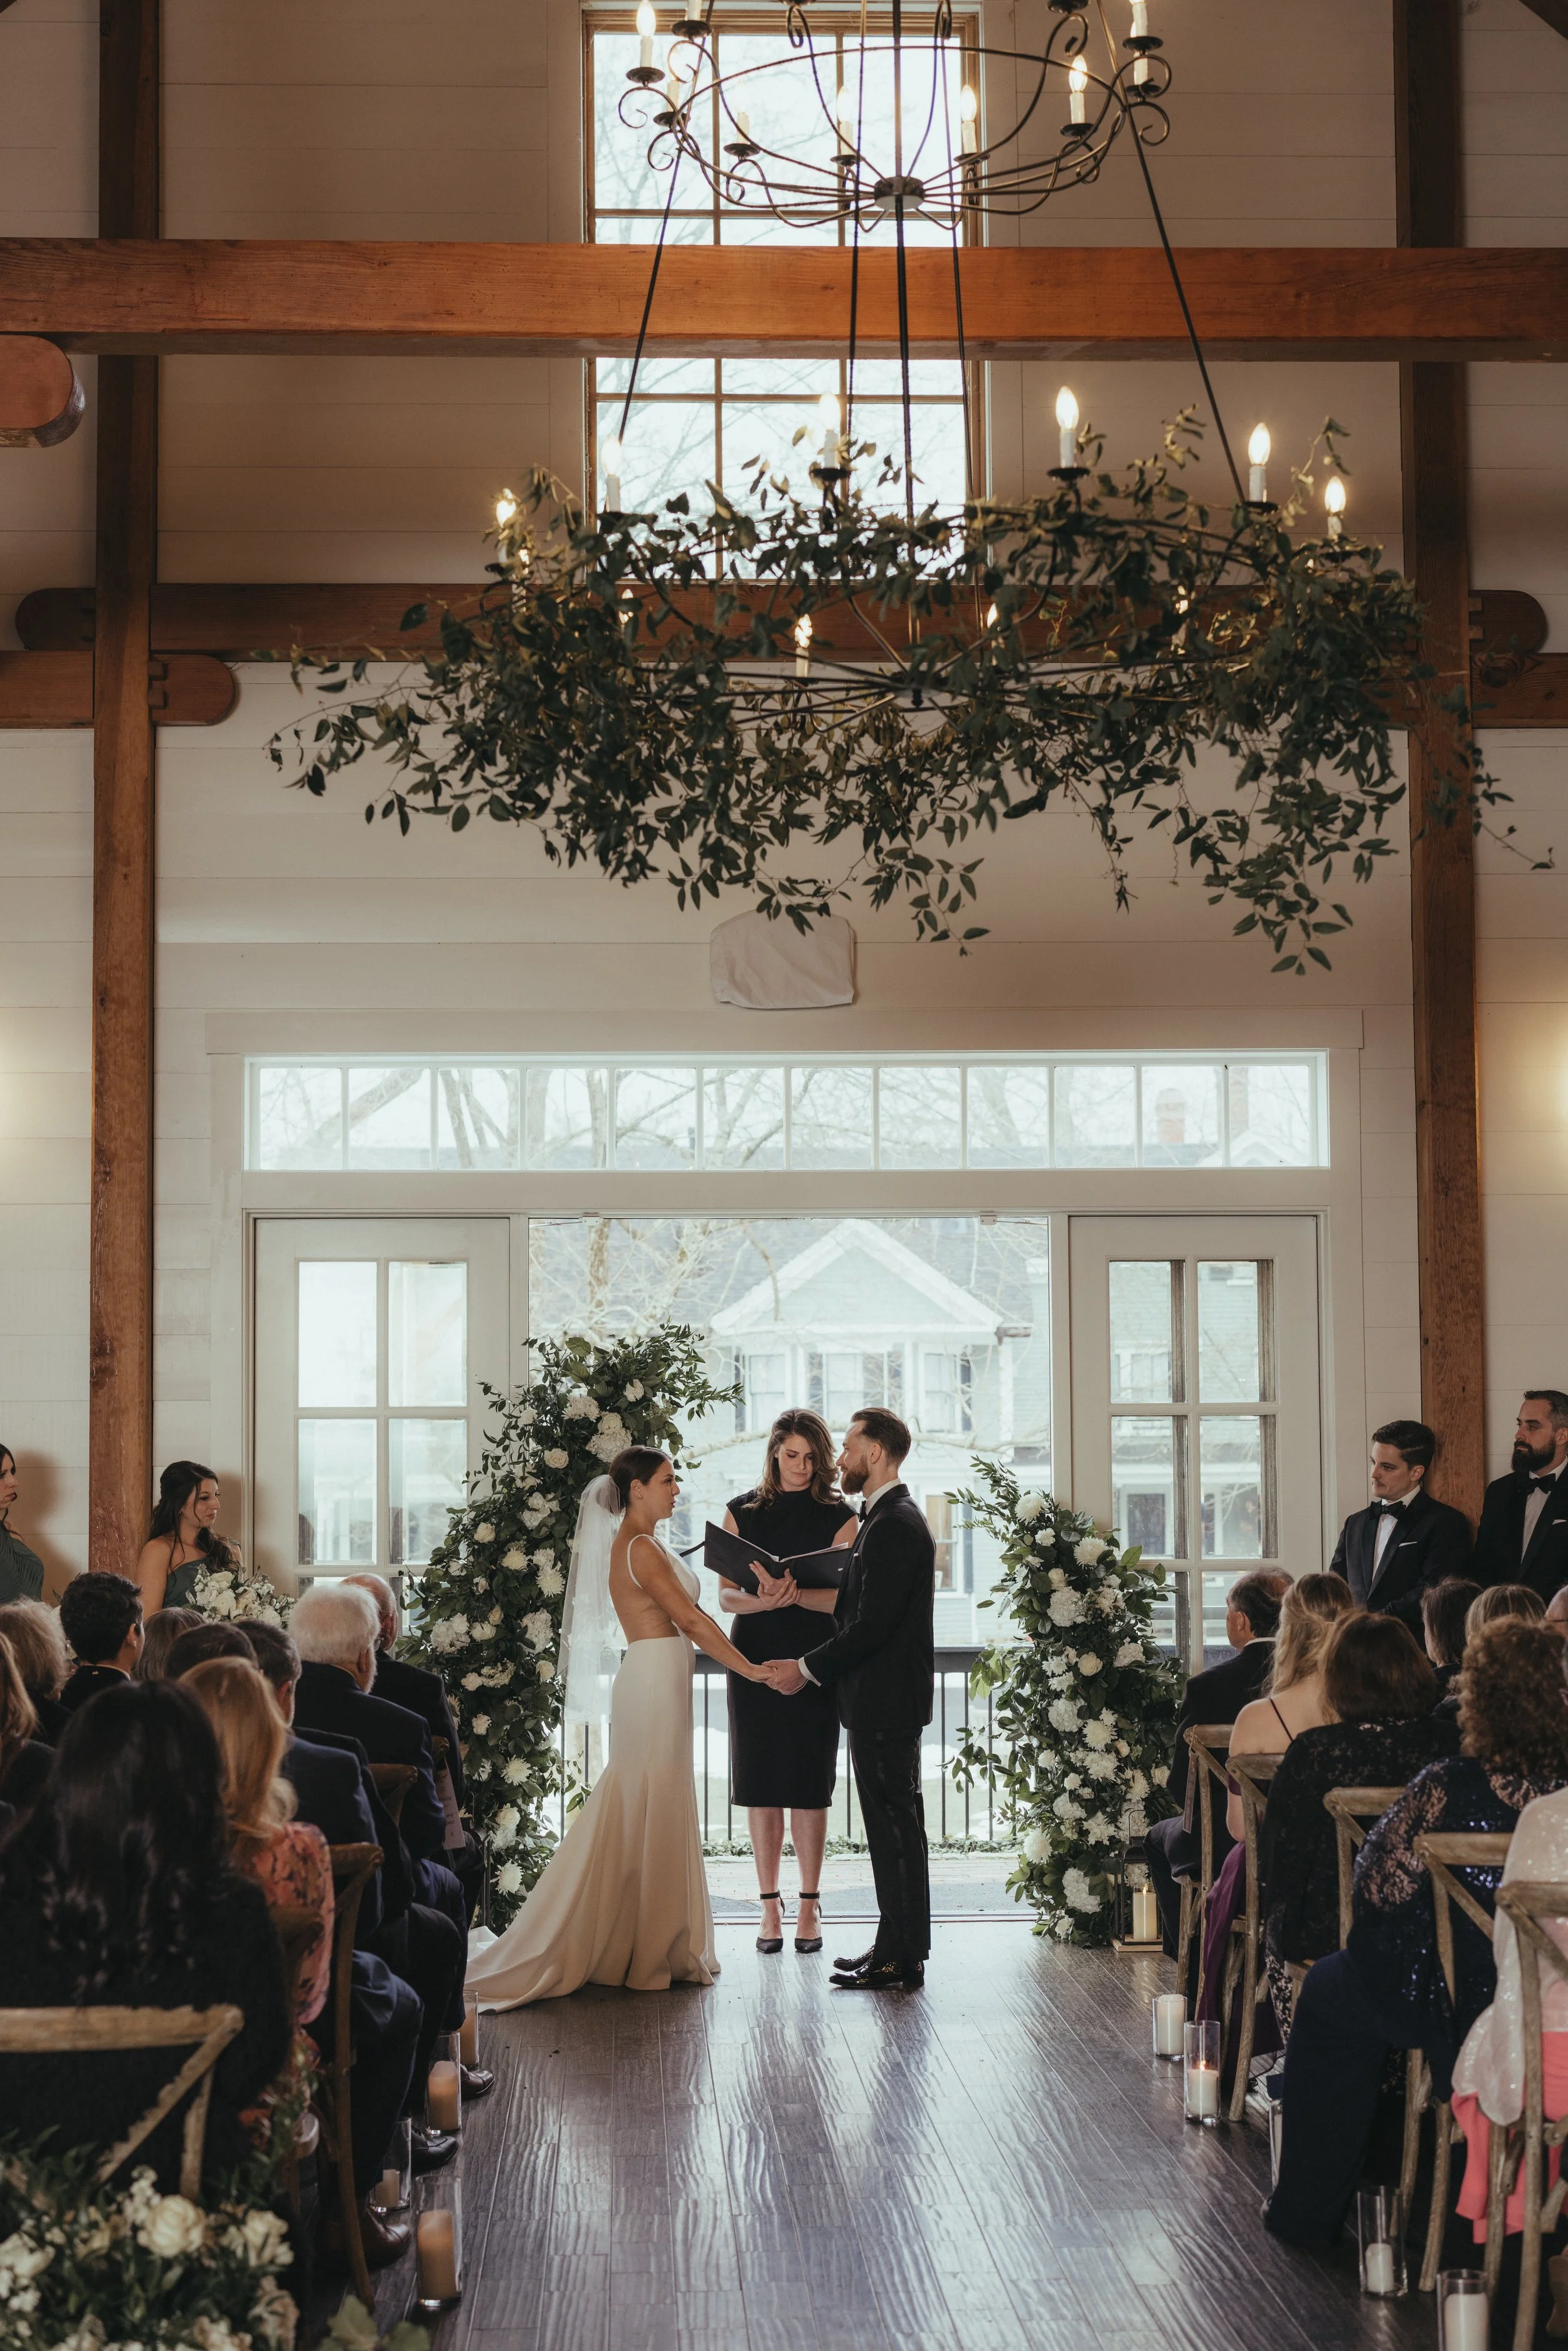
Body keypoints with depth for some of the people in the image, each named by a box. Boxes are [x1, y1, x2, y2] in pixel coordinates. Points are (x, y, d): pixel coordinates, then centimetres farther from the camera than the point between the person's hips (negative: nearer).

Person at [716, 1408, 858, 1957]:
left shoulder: (839, 1517, 3)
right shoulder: (742, 1513, 7)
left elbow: (845, 1598, -6)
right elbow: (727, 1596, 1)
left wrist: (795, 1595, -26)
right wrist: (766, 1598, -21)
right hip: (755, 1659, 1)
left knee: (809, 1785, -1)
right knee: (761, 1785, 2)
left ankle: (809, 1906, 7)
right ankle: (769, 1906, 9)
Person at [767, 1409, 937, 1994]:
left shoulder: (894, 1525, -18)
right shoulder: (889, 1519, 16)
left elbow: (873, 1624, -22)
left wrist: (808, 1669, -15)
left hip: (885, 1702, -11)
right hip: (882, 1700, 11)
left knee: (893, 1824, -6)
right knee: (893, 1824, 13)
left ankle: (900, 1958, -1)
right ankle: (898, 1947, 20)